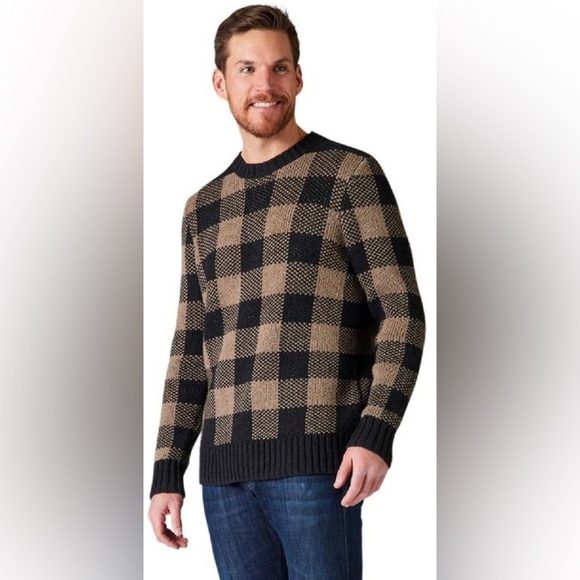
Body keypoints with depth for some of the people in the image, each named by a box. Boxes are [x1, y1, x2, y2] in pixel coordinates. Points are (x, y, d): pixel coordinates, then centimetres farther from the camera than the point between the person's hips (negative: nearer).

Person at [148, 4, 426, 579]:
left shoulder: (349, 175, 2)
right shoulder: (203, 209, 18)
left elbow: (402, 313, -3)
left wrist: (375, 432, -16)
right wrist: (166, 472, 12)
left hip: (316, 462, -5)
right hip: (225, 470, 5)